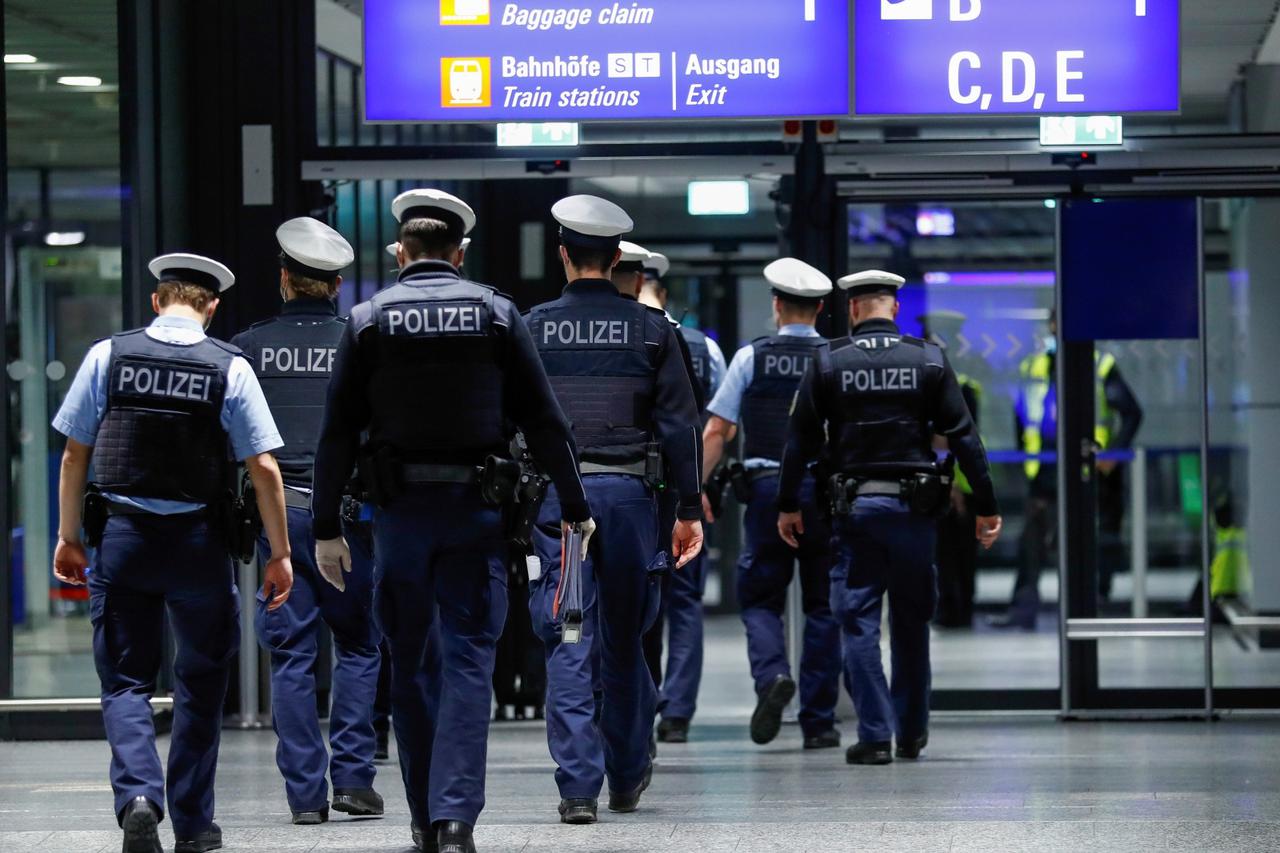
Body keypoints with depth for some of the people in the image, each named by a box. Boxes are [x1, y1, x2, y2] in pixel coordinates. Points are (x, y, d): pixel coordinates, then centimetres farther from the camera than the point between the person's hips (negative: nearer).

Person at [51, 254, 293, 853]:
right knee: (200, 684, 14)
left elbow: (74, 454, 3)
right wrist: (280, 554, 2)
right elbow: (263, 469, -5)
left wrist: (69, 538, 13)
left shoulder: (108, 356, 0)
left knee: (125, 680, 8)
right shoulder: (230, 369, -4)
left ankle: (137, 797, -16)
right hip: (199, 541, -1)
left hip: (121, 536, 1)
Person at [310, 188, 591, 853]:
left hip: (399, 508, 0)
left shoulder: (368, 319, 1)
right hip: (477, 510, 0)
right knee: (467, 661, 0)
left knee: (408, 665, 12)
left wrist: (326, 528, 2)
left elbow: (337, 433, -1)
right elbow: (544, 421, 1)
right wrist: (575, 509, 6)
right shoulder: (495, 312, 1)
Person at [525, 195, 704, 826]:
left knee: (568, 644, -2)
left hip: (555, 492, -1)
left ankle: (578, 786, -9)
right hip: (629, 491, 1)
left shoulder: (533, 327, 1)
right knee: (624, 642, 15)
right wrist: (689, 509, 6)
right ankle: (627, 776, 25)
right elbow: (679, 424, 1)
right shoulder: (651, 328, 3)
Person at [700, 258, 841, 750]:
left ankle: (772, 674, -20)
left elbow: (716, 431, -1)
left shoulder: (751, 358, 1)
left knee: (760, 598, 9)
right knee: (821, 604, 8)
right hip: (827, 490, 1)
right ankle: (819, 723, 7)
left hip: (767, 488, -1)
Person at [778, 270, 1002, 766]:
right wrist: (986, 506, 3)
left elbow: (801, 439, 1)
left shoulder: (828, 365, -1)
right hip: (914, 503, 1)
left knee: (859, 622, 3)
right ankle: (911, 734, 20)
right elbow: (963, 436, -1)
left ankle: (874, 735, -4)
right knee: (912, 622, 13)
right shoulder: (929, 361, 0)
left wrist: (788, 505, 11)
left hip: (854, 506, -1)